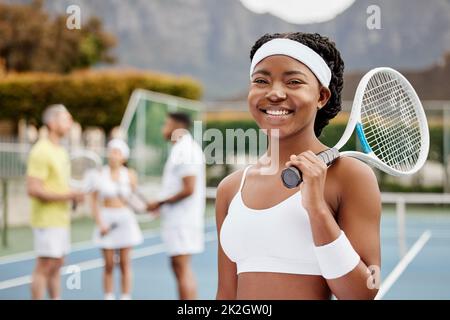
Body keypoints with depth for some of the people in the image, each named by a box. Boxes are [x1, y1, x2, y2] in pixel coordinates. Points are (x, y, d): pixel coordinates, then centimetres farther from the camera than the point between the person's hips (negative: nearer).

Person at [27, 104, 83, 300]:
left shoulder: (60, 151, 14)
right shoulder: (41, 151, -16)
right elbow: (33, 189, -22)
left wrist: (73, 196, 5)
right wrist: (67, 196, -22)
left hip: (61, 219, 9)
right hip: (47, 220, -9)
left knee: (57, 265, 13)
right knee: (45, 266, -5)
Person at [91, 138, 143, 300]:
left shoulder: (129, 174, 0)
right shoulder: (100, 174, -1)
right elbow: (95, 202, 0)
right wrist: (100, 223, -9)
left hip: (125, 218, 0)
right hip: (106, 220, 0)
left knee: (125, 264, 3)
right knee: (109, 265, 3)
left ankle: (126, 297, 10)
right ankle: (108, 297, 12)